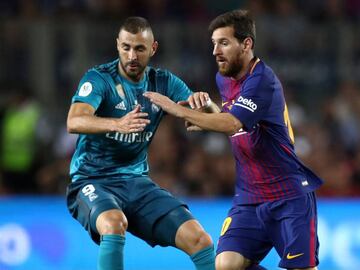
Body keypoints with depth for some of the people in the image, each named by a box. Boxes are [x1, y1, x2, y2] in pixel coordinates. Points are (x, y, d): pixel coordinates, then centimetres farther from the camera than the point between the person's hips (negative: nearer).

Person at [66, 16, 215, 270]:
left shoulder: (164, 82, 4)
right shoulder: (99, 78, -11)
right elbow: (74, 122, -28)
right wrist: (118, 124, -48)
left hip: (137, 182, 5)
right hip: (92, 182, -5)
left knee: (199, 240, -10)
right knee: (114, 223, -38)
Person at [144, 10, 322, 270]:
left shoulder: (262, 80, -17)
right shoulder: (224, 78, 9)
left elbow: (232, 123, -32)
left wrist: (178, 109, -28)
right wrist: (209, 110, 6)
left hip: (290, 196, -7)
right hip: (249, 197, 7)